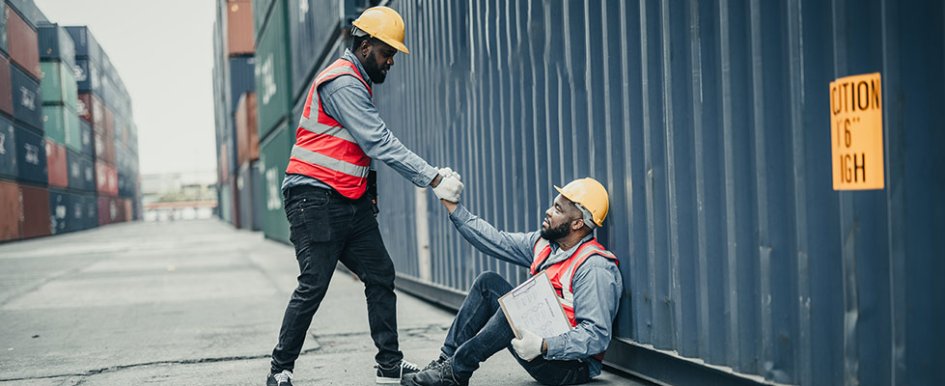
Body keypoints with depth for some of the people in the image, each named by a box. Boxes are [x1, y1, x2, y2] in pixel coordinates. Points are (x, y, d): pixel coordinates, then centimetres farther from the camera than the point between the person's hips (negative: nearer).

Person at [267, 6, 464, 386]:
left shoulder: (358, 83, 18)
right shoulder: (342, 82, -14)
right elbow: (381, 143, -20)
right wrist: (434, 179, -21)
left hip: (351, 202, 10)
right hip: (316, 199, -10)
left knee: (380, 275, 6)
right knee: (313, 284, -10)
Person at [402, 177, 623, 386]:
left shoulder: (594, 268, -22)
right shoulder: (544, 244, 5)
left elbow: (596, 335, -28)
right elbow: (496, 242, 7)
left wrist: (544, 346, -38)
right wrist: (451, 206, 5)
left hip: (573, 368, -9)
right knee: (489, 283, 3)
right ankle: (447, 359, -3)